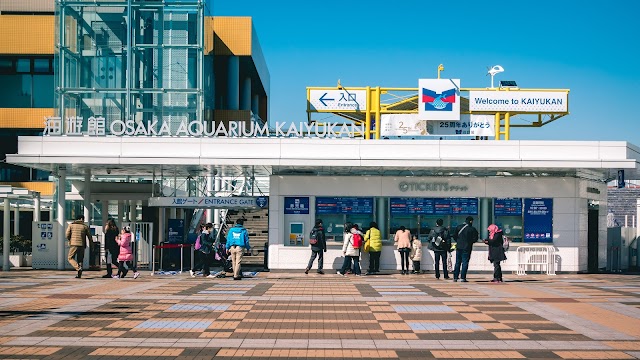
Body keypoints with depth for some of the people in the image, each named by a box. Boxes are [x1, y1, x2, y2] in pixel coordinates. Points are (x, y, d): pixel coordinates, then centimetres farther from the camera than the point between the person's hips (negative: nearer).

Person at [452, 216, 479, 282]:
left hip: (459, 247, 4)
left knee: (457, 262, 11)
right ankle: (462, 277, -4)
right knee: (465, 263, 0)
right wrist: (470, 241, 11)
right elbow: (475, 239, -7)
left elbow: (454, 236, 5)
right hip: (467, 248, -4)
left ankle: (455, 277, 11)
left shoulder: (458, 227, 4)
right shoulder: (472, 229, -8)